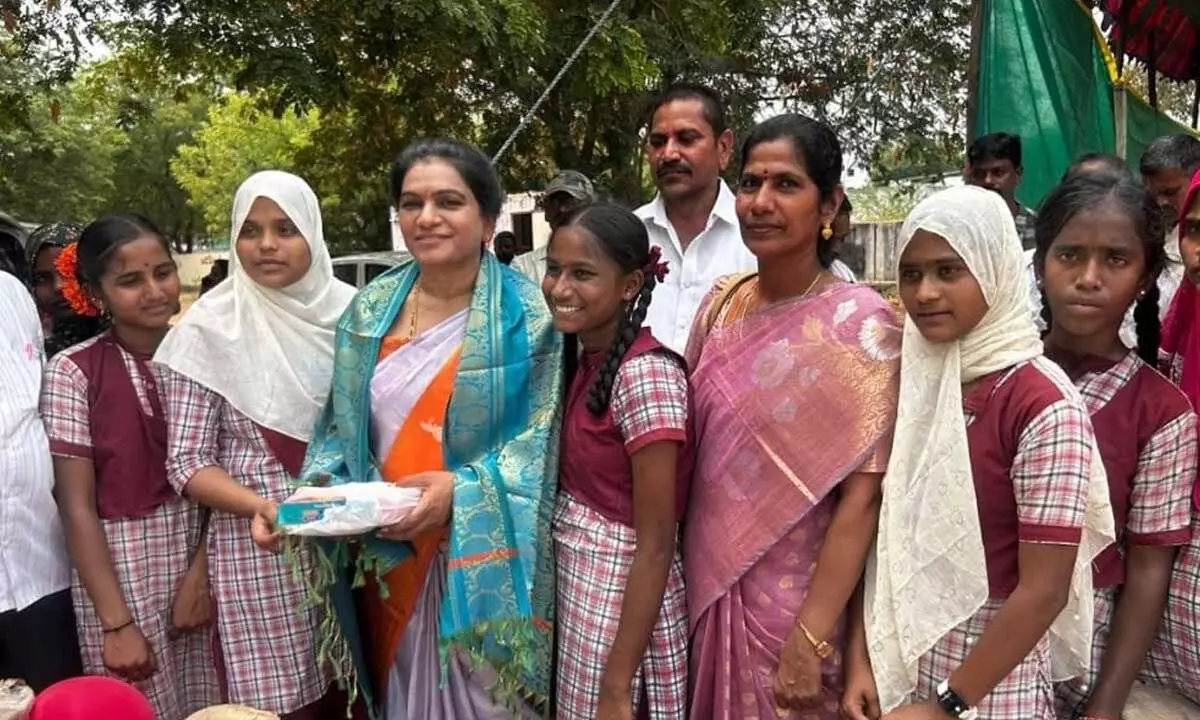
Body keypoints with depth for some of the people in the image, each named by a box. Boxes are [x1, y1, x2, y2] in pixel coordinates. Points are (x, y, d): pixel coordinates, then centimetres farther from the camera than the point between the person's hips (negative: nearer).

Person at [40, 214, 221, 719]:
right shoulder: (74, 370, -9)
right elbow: (77, 508, -9)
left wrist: (203, 571, -7)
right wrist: (115, 622, -12)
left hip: (202, 559, 3)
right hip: (121, 571, -3)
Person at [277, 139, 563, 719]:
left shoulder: (526, 316, -8)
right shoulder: (370, 310, 4)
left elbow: (539, 442, -10)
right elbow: (341, 430, 8)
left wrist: (461, 490, -23)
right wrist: (314, 496, -9)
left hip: (481, 560, -4)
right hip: (388, 558, 4)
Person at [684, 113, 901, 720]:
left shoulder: (860, 323, -15)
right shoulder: (722, 300, 1)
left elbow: (862, 497, -16)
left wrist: (812, 637, -17)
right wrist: (688, 569, 8)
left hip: (794, 596, -5)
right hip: (709, 579, 5)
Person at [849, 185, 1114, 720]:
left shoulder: (1044, 405, -19)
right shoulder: (908, 381, -1)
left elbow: (1044, 591, -18)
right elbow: (881, 534, 1)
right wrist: (860, 659, -5)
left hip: (991, 675, -5)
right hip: (894, 656, 5)